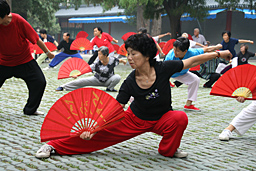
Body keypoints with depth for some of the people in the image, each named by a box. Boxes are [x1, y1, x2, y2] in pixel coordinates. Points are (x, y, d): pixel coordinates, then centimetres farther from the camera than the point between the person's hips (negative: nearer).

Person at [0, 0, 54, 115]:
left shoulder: (18, 21, -22)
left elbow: (35, 39, -9)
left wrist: (47, 52, 1)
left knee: (40, 82, -9)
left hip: (24, 60, -1)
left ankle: (30, 109, 11)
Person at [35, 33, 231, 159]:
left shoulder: (163, 69, -23)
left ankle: (168, 149, -3)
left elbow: (192, 61, -12)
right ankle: (53, 146, -4)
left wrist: (218, 53, -11)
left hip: (161, 119, 0)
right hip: (135, 119, 0)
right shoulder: (130, 83, -21)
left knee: (180, 118, -32)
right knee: (103, 132, -12)